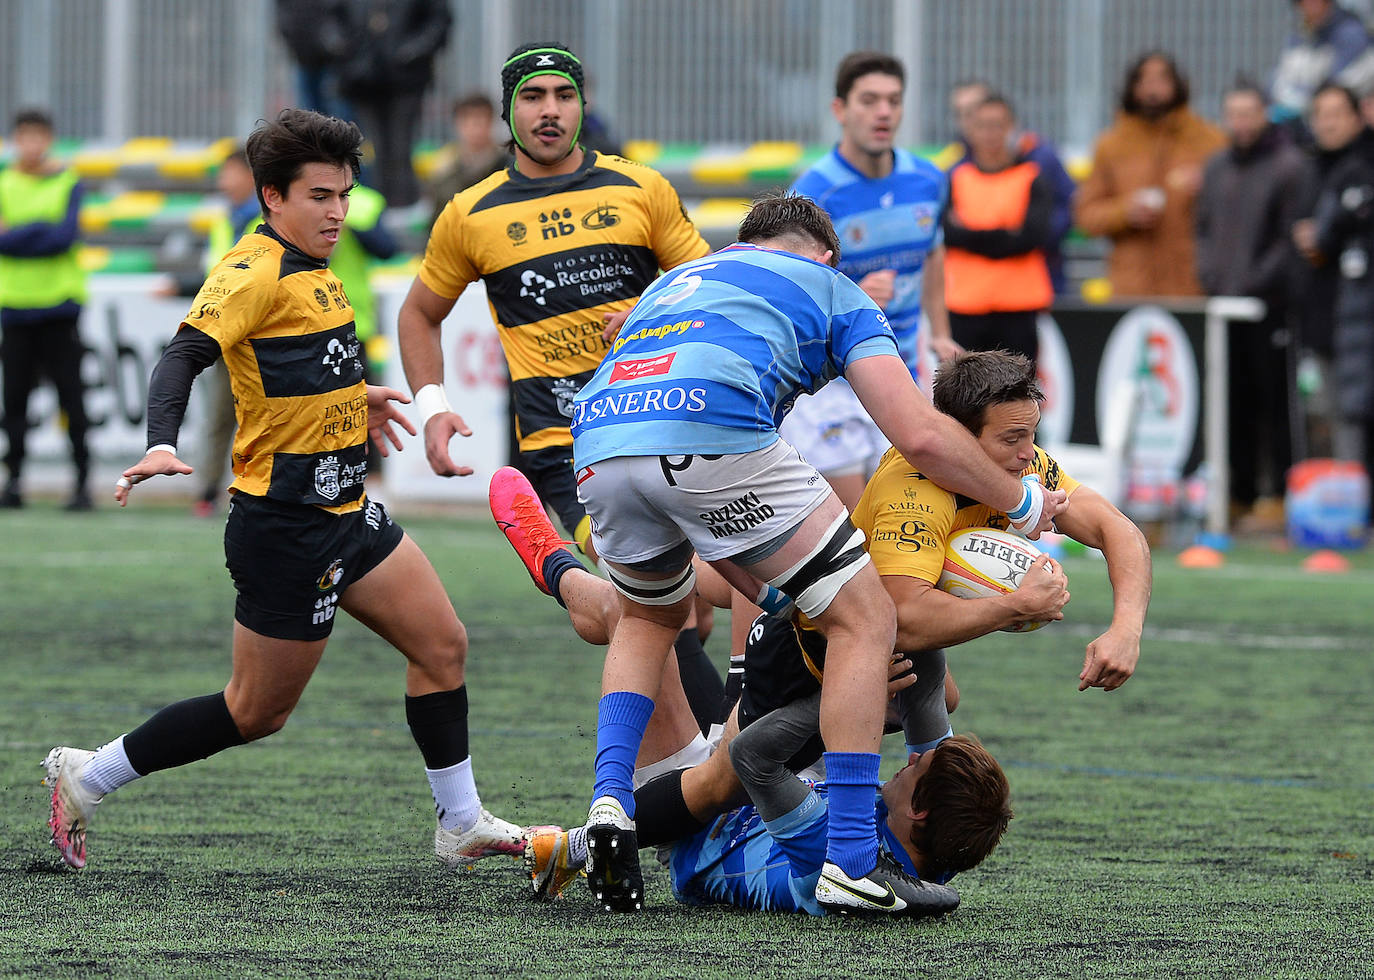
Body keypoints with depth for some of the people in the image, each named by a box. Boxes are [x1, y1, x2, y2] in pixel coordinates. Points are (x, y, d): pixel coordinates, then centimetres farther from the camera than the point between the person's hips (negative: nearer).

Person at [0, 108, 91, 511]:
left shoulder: (68, 183, 2)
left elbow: (66, 235, -10)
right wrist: (43, 230, -12)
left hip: (59, 305, -2)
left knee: (71, 395, -5)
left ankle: (82, 481, -2)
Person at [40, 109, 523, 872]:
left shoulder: (311, 270, 11)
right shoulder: (254, 272, -18)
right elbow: (185, 356, -29)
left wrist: (353, 398, 39)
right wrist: (162, 445, -44)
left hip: (345, 512, 9)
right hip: (285, 524, -9)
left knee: (442, 644, 8)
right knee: (257, 712, 0)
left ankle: (460, 823, 18)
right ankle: (85, 778, 11)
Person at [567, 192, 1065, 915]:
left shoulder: (679, 279, 41)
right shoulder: (831, 287, 25)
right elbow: (920, 436, 11)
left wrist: (774, 595, 34)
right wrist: (1024, 501, 26)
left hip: (598, 448, 6)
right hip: (715, 443, -6)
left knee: (650, 618, 35)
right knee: (865, 620, 8)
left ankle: (609, 802, 14)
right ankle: (850, 861, 0)